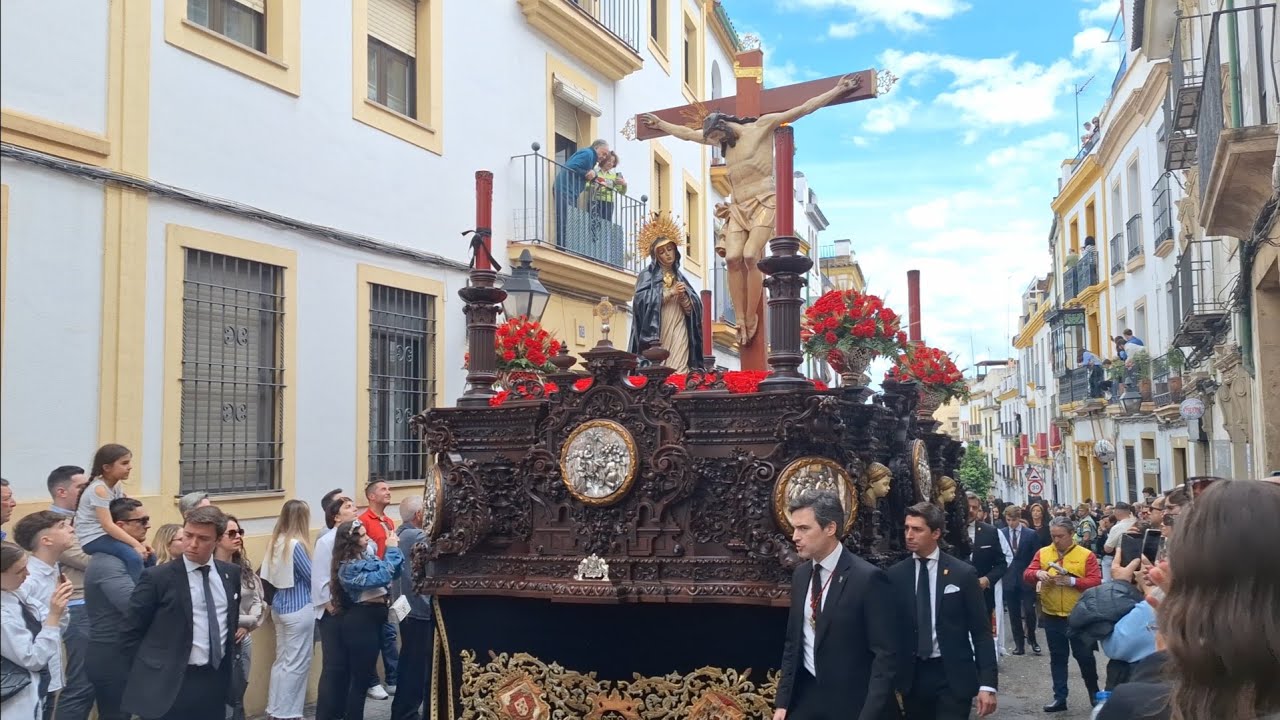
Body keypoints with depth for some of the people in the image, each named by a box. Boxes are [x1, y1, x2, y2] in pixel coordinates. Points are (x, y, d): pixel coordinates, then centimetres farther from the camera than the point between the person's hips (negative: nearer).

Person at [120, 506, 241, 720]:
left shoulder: (231, 573, 5)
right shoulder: (157, 577, -10)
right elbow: (132, 632, -4)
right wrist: (144, 675, -3)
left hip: (216, 680, 5)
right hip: (169, 685, -5)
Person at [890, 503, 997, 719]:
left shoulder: (963, 573, -4)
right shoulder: (895, 575, 1)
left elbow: (981, 631, -3)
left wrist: (987, 684, -9)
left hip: (953, 677, -2)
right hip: (911, 676, 2)